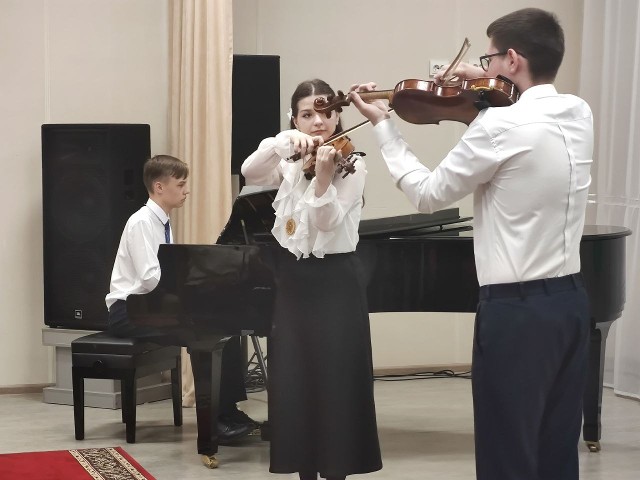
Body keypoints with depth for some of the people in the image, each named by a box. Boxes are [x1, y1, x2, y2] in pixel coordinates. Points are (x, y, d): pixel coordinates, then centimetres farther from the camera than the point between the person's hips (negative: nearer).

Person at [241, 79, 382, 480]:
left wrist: (324, 176, -38)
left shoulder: (352, 164, -7)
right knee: (293, 383, 7)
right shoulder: (288, 163, 7)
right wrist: (284, 141, -28)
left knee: (334, 384, -3)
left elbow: (328, 222, -21)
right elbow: (249, 172, -14)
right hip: (293, 281, 5)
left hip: (335, 282, -5)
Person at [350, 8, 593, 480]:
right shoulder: (578, 114, 4)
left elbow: (428, 194, -7)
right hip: (569, 301, 8)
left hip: (517, 309, -8)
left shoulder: (501, 125, -18)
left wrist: (382, 124, 3)